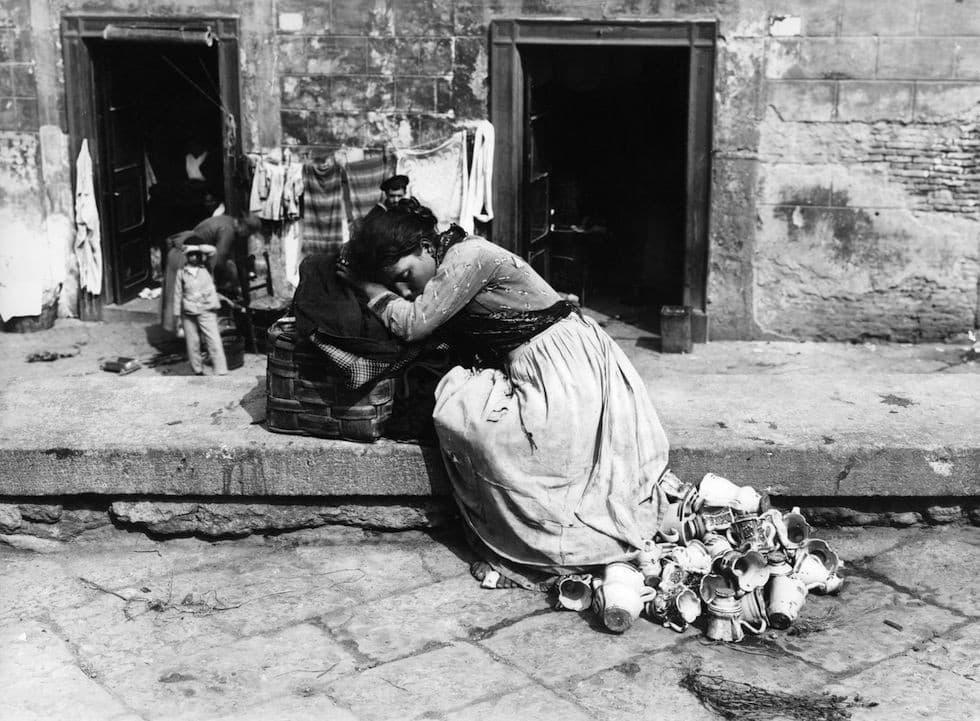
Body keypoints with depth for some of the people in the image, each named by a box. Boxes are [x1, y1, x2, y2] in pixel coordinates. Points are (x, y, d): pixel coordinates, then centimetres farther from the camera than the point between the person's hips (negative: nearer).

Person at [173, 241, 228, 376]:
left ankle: (221, 373, -11)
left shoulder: (207, 269, 3)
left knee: (215, 343, -9)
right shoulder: (181, 273, 4)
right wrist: (178, 316, 5)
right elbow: (178, 295, 7)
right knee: (192, 345, 7)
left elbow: (212, 250, -12)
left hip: (207, 313, -1)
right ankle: (198, 372, 22)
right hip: (189, 315, 1)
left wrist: (198, 248, -2)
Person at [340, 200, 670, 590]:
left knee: (462, 414, -17)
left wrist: (367, 285, -7)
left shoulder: (468, 255, -17)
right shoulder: (450, 265, 12)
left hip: (563, 365, -10)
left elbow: (414, 323, -20)